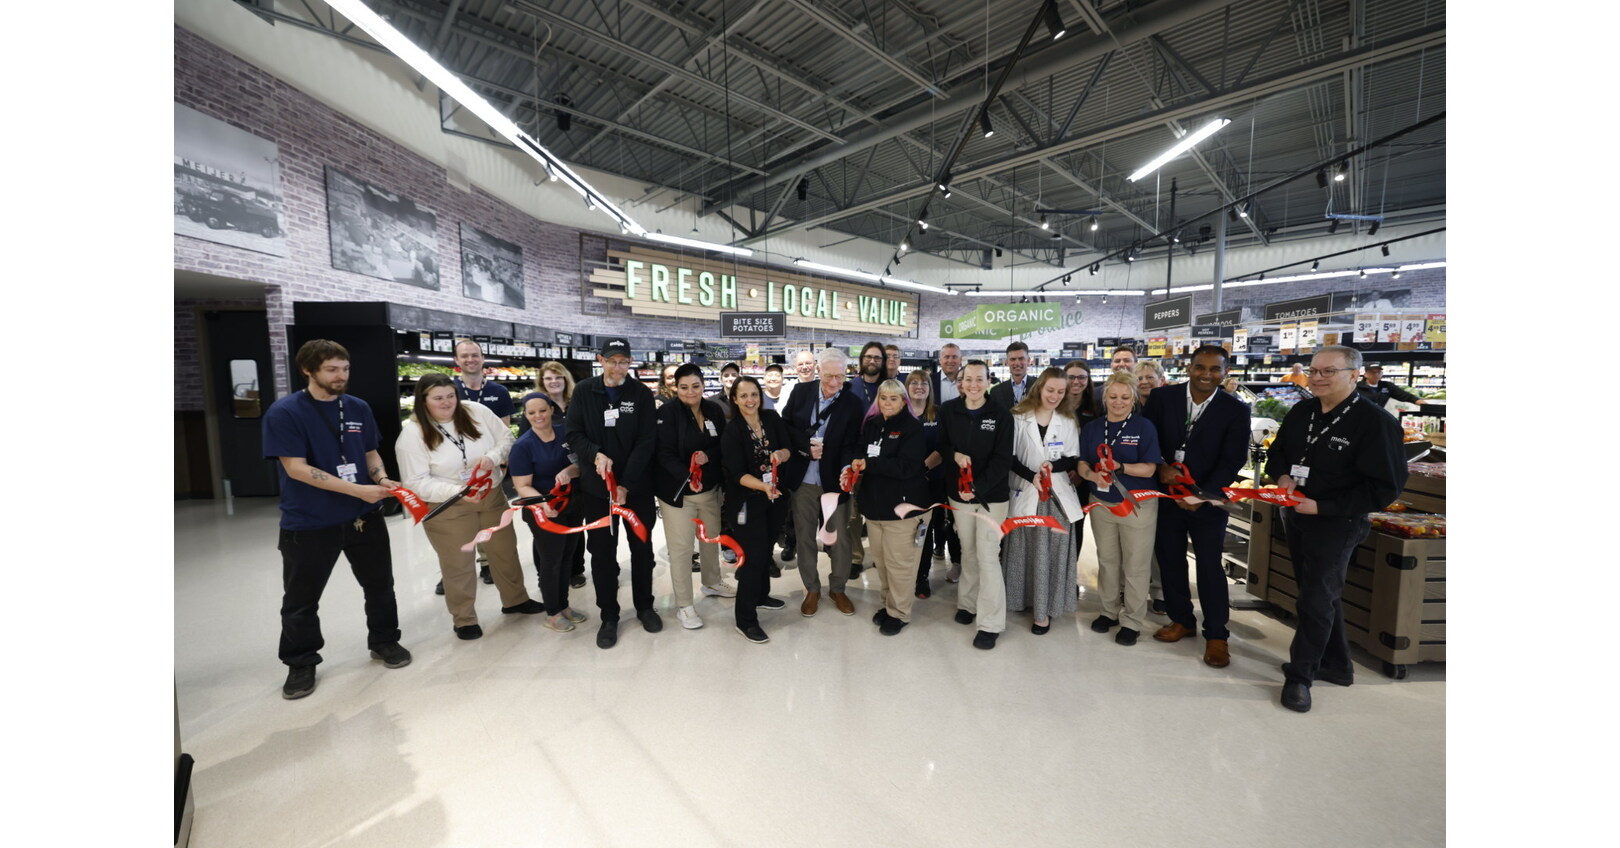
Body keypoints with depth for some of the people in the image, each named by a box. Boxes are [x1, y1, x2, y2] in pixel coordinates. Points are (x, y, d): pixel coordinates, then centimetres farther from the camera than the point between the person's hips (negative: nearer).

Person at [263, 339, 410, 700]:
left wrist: (382, 479, -9)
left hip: (364, 517, 4)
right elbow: (296, 468, -19)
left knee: (380, 585, 15)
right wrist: (359, 490, -25)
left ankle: (384, 641, 34)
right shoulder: (284, 412, -12)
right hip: (308, 523, -4)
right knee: (301, 598, 11)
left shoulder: (359, 408, 2)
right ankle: (301, 663, 31)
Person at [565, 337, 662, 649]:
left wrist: (626, 484, -15)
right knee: (602, 552, 7)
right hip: (597, 487, 1)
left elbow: (646, 441, -9)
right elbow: (574, 434, 0)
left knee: (642, 548, 12)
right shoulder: (584, 391, 1)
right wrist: (596, 454, -21)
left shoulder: (641, 393, -3)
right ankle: (609, 616, 23)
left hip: (637, 487, 0)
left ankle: (644, 606, 31)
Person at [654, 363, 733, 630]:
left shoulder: (714, 410, 0)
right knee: (681, 548, 0)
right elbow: (665, 454, -19)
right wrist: (687, 477, -35)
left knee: (711, 539, 21)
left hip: (710, 488, 5)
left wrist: (708, 456, -18)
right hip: (677, 490, -5)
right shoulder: (668, 412, -14)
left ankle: (712, 583, 45)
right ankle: (683, 605, 17)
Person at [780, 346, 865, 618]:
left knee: (840, 539, 10)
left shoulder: (854, 404, -8)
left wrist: (847, 469, -31)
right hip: (802, 480, 2)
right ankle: (812, 589, 33)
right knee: (805, 537, 14)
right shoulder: (801, 393, -1)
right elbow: (785, 426, 3)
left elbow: (852, 444, -11)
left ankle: (838, 589, 33)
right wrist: (806, 445, -13)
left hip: (834, 481, -2)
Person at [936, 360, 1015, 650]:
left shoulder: (1002, 415, -9)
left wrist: (977, 488, -19)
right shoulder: (948, 410, -1)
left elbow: (1003, 460, -11)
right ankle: (968, 602, 34)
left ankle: (991, 623, 8)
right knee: (968, 552, 14)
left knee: (988, 556, -4)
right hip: (959, 494, 3)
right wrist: (954, 455, -14)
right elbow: (941, 445, 8)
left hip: (992, 495, -3)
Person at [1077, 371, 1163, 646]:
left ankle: (1132, 621, 20)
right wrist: (1092, 474, -20)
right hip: (1101, 504, 4)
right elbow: (1082, 462, 1)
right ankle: (1109, 611, 31)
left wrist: (1120, 467, -29)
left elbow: (1149, 469, -13)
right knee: (1106, 561, 15)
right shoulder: (1091, 428, 3)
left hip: (1137, 506, -3)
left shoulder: (1144, 427, -9)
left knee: (1135, 566, 6)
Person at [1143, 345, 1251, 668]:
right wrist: (1161, 467, -14)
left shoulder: (1235, 410, -6)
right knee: (1169, 559, 11)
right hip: (1166, 494, 2)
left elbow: (1232, 460, -8)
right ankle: (1182, 620, 29)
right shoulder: (1162, 397, -3)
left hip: (1207, 499, -2)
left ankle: (1216, 634, 20)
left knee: (1210, 565, 4)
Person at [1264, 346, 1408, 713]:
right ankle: (1336, 664, 36)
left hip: (1336, 523, -6)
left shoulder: (1375, 421, -16)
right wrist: (1282, 476, -5)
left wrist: (1321, 506, -23)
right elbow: (1277, 451, 16)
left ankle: (1299, 675, 14)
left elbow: (1385, 486, -18)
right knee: (1322, 593, 19)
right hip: (1295, 517, 7)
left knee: (1316, 601, -2)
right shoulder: (1301, 412, 3)